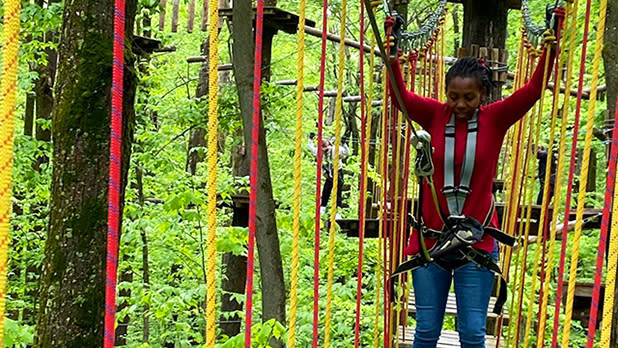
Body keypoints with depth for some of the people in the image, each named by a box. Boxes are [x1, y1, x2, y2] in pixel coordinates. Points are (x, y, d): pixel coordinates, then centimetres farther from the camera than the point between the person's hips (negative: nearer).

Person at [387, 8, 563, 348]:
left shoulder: (495, 119, -2)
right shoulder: (436, 115, 0)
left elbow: (533, 90, -10)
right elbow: (400, 96, -10)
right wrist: (392, 54, -21)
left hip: (477, 242, -1)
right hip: (430, 238, 1)